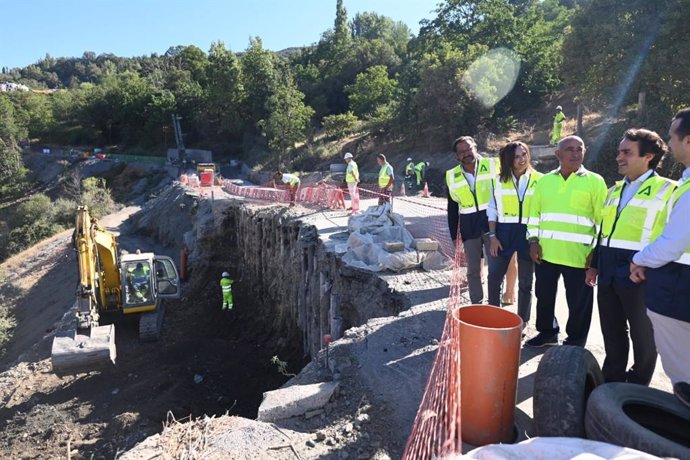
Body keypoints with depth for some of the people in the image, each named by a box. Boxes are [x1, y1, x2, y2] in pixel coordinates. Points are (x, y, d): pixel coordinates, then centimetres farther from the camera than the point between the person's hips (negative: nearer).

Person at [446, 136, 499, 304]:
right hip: (469, 226, 2)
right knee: (473, 270, 9)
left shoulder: (492, 166, -4)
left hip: (491, 221, -2)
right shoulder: (452, 177, 3)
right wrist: (454, 235, 7)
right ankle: (476, 304, 21)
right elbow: (452, 209, 10)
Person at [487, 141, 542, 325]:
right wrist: (492, 236, -3)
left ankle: (522, 321, 25)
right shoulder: (499, 180, 3)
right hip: (504, 232, 1)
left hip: (529, 233, -1)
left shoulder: (540, 180, -1)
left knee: (525, 282, 11)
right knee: (494, 277, 4)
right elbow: (492, 210, 5)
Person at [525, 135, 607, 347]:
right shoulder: (545, 180, 9)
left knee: (578, 302, 8)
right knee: (544, 296, 15)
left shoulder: (595, 181, -1)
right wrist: (533, 240, 2)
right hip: (545, 252, 3)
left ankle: (575, 341, 26)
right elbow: (534, 212, 11)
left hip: (578, 254, -3)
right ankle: (547, 332, 35)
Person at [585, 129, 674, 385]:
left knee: (643, 336, 9)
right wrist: (594, 265, 16)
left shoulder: (667, 190, -6)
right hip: (609, 274, 6)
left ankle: (638, 388, 26)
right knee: (612, 333, 16)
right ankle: (611, 381, 30)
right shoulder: (615, 190, 15)